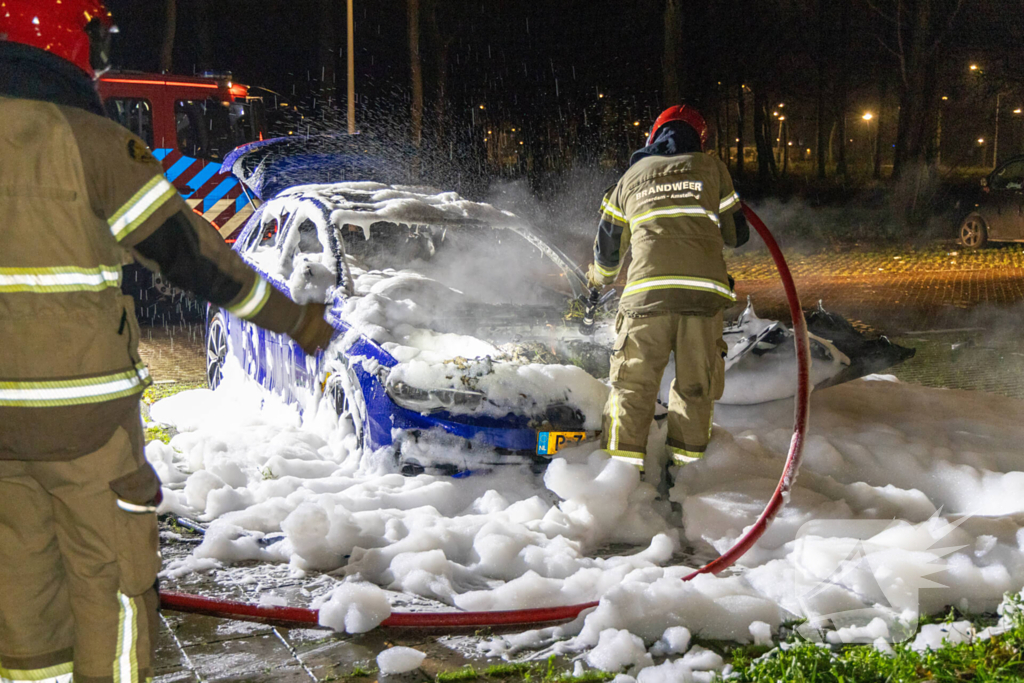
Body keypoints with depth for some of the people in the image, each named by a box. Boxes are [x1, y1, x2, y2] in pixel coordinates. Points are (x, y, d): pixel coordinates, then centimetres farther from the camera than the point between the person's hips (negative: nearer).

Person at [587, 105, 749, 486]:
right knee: (695, 384, 11)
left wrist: (600, 279, 45)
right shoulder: (712, 168, 17)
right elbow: (736, 235, 24)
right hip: (704, 291, 0)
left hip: (648, 292, 0)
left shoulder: (632, 176, 19)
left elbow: (608, 245, 25)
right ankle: (684, 462, 14)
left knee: (634, 383, 5)